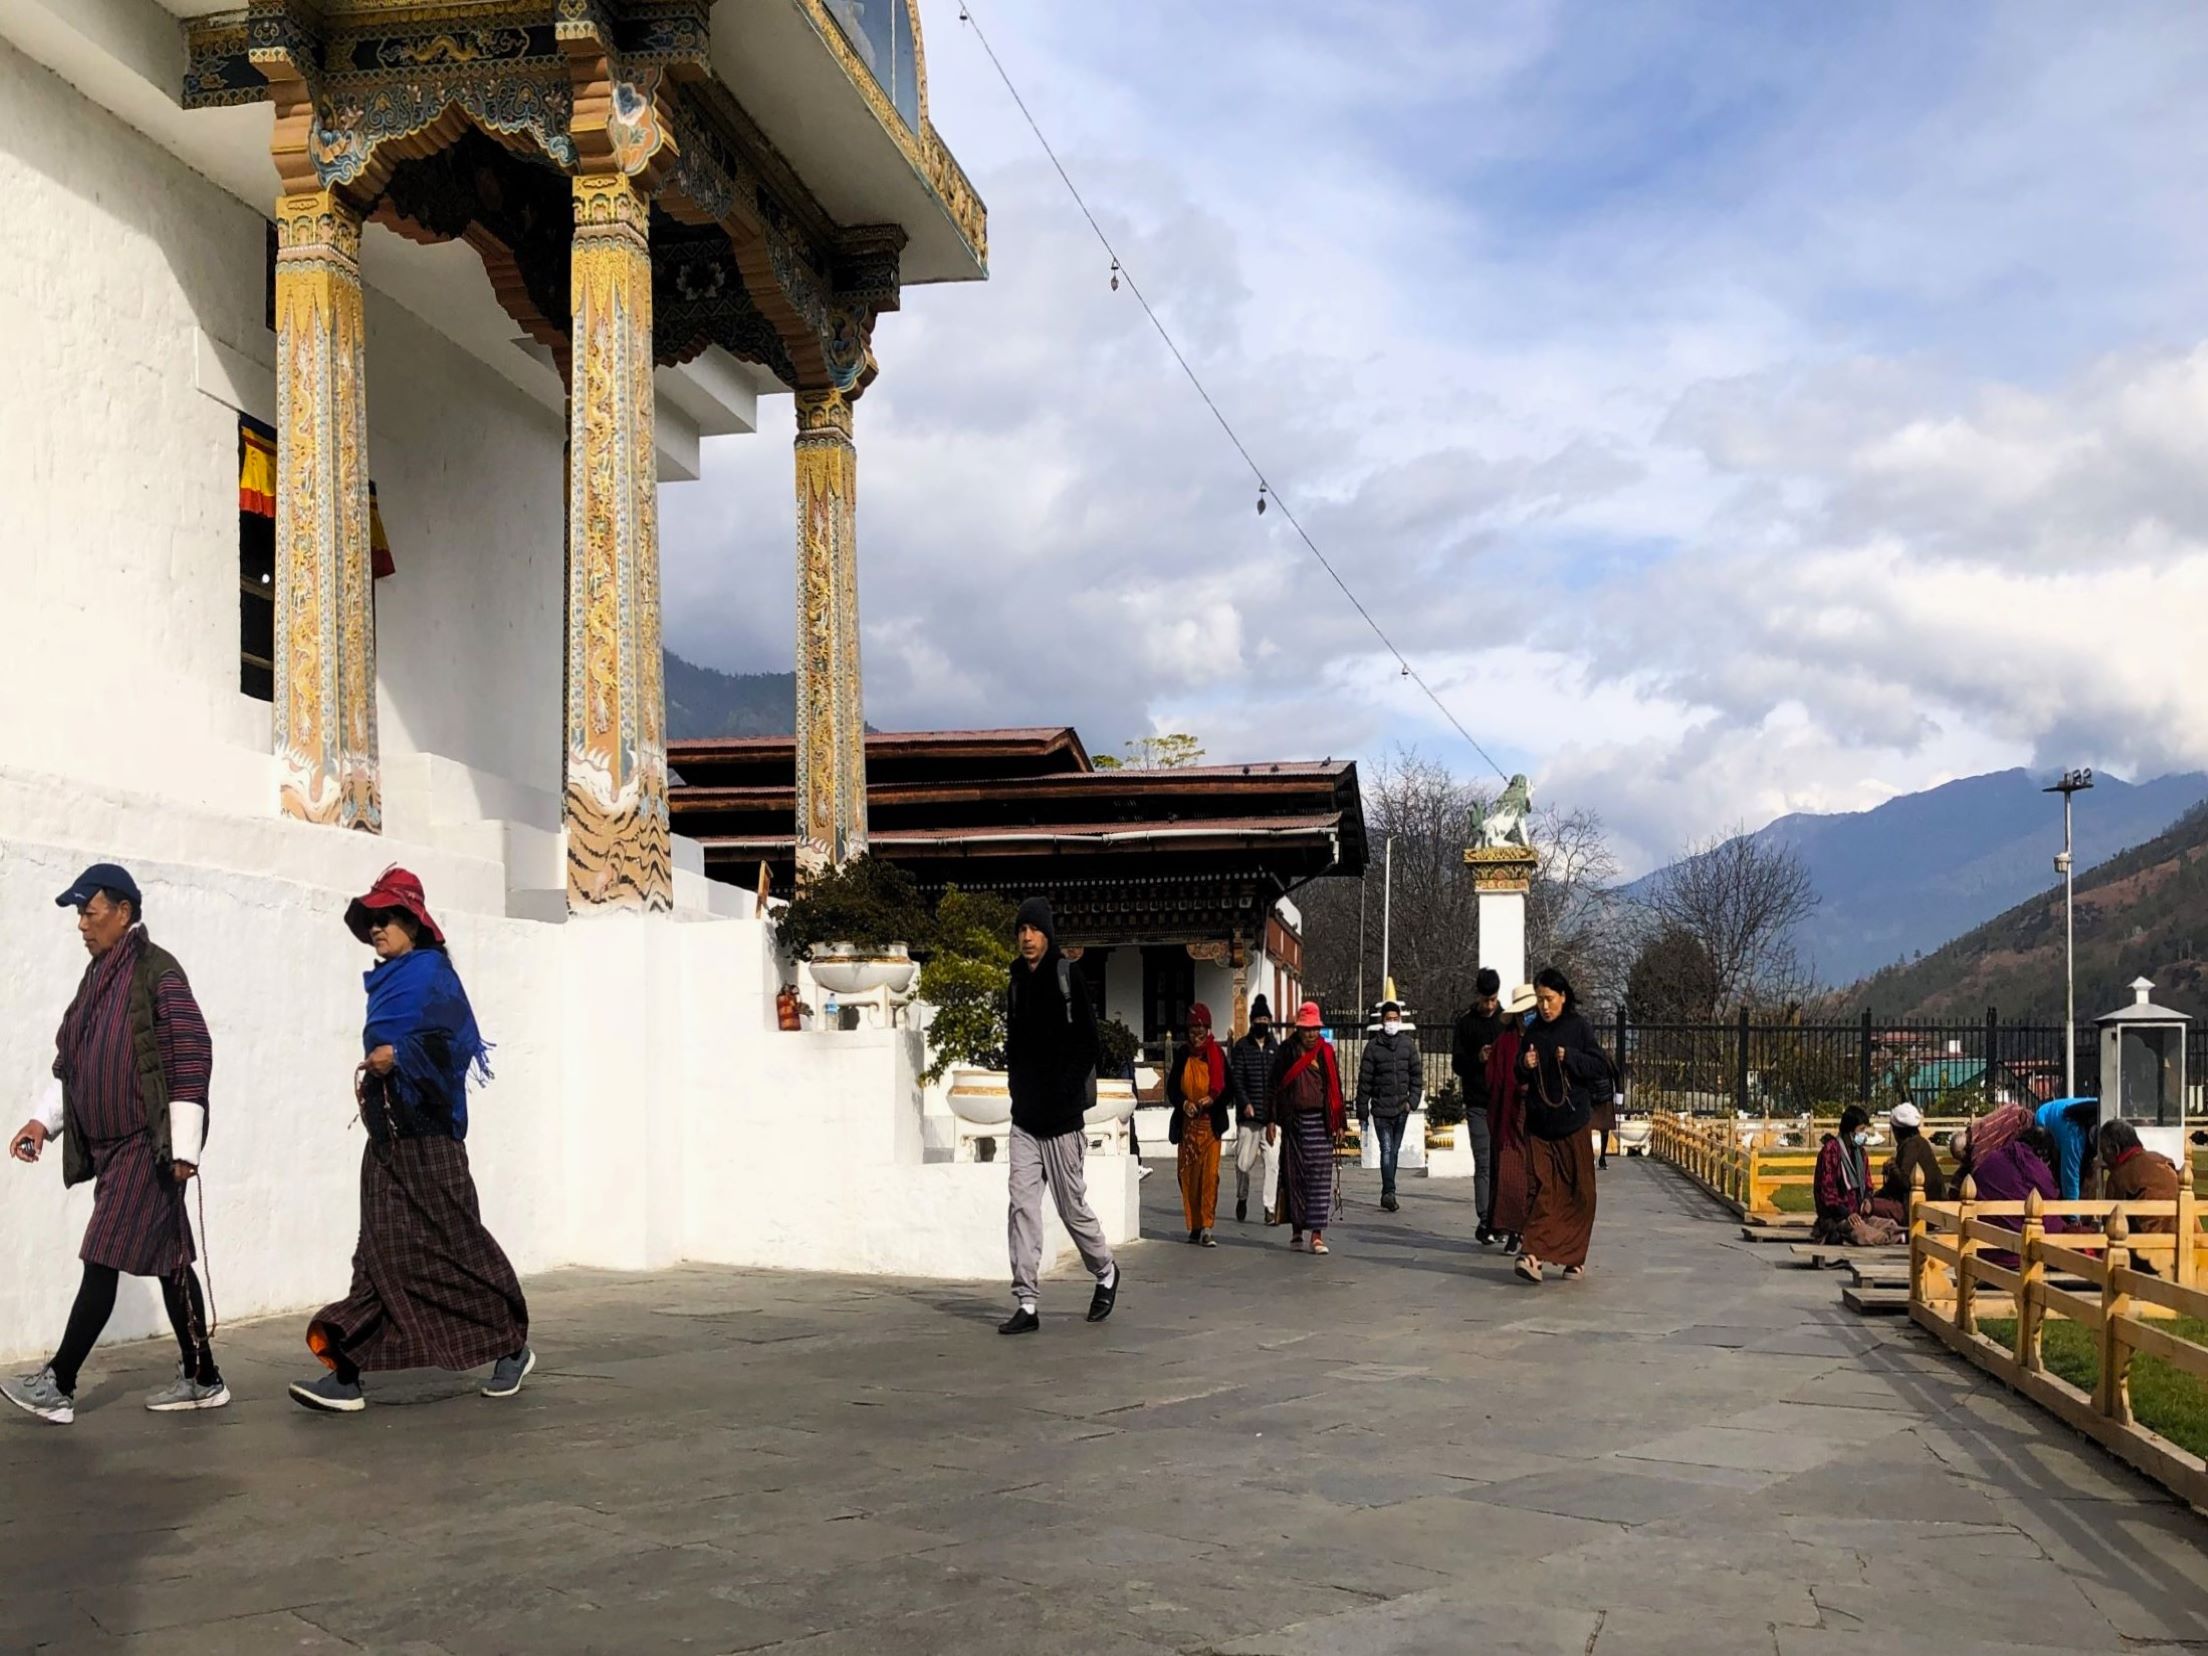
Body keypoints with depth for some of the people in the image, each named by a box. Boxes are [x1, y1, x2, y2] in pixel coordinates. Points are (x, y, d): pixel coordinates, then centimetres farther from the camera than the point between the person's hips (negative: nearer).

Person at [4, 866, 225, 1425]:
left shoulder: (157, 971, -10)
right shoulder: (98, 976, 15)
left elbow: (191, 1055, -15)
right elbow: (70, 1059, 20)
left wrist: (183, 1146, -17)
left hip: (148, 1144, -8)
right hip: (109, 1144, 8)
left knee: (103, 1260, -8)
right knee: (167, 1259, 10)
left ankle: (58, 1385, -5)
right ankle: (202, 1379, 16)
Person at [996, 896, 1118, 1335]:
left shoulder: (1068, 978, -7)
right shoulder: (1016, 983, 10)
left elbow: (1087, 1044, -9)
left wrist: (1068, 1098, -14)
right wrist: (1019, 1090, 6)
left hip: (1061, 1117, -5)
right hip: (1024, 1117, 5)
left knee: (1072, 1206, 5)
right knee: (1021, 1205, -3)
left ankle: (1106, 1272, 30)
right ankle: (1027, 1303, -3)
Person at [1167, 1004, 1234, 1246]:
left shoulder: (1217, 1055, 2)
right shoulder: (1183, 1056, 7)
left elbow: (1229, 1089, 4)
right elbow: (1171, 1089, 8)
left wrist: (1213, 1099, -13)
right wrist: (1183, 1103, -11)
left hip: (1211, 1124, -2)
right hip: (1187, 1124, 2)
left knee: (1210, 1175, -11)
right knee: (1188, 1176, 3)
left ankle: (1206, 1228, -13)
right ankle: (1194, 1226, 13)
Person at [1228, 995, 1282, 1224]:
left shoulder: (1276, 1048, 10)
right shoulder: (1241, 1047, 5)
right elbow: (1236, 1078, -2)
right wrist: (1245, 1103, -16)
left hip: (1272, 1116, 1)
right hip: (1248, 1115, -1)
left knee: (1272, 1162, -7)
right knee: (1244, 1162, 5)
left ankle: (1270, 1207, -4)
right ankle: (1242, 1198, 30)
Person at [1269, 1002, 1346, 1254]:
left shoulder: (1326, 1052, 8)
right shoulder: (1286, 1053, 3)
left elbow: (1335, 1089, 11)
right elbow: (1274, 1087, 3)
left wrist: (1340, 1123, 9)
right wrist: (1272, 1120, -3)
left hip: (1320, 1122, 1)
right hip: (1294, 1122, -1)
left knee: (1320, 1176, -6)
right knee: (1295, 1175, 5)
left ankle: (1317, 1233, -7)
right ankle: (1296, 1229, 16)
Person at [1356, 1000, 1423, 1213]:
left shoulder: (1408, 1044, 5)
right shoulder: (1373, 1046, -3)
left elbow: (1417, 1074, 10)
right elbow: (1364, 1080, -1)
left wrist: (1413, 1100, -3)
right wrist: (1362, 1112, -1)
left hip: (1401, 1108, 3)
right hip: (1381, 1109, -3)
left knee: (1394, 1151, 9)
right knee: (1386, 1150, -12)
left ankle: (1387, 1194, 17)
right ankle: (1389, 1192, -18)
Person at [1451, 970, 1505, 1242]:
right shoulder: (1465, 1024, 6)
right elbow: (1457, 1063, 3)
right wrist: (1478, 1058, -16)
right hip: (1478, 1104, -1)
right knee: (1483, 1164, -3)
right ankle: (1485, 1221, -2)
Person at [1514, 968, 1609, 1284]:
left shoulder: (1578, 1027, 0)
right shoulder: (1533, 1031, 10)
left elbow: (1602, 1068, -3)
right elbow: (1520, 1080, 16)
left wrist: (1571, 1058, -17)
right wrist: (1525, 1066, -6)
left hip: (1573, 1124, -2)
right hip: (1539, 1123, 2)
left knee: (1577, 1192, 4)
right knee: (1540, 1189, -8)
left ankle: (1574, 1258, 14)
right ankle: (1534, 1254, -18)